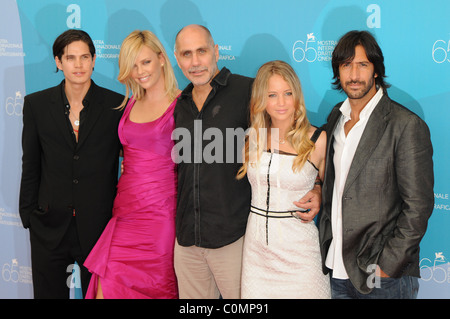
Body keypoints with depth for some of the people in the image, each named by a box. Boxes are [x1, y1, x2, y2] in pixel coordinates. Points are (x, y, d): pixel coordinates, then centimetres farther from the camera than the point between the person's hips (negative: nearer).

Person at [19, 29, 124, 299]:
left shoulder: (116, 105, -2)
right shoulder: (37, 104, 3)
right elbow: (30, 165, 7)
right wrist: (28, 215, 6)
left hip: (99, 226, -1)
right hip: (50, 227, 2)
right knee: (48, 292, 11)